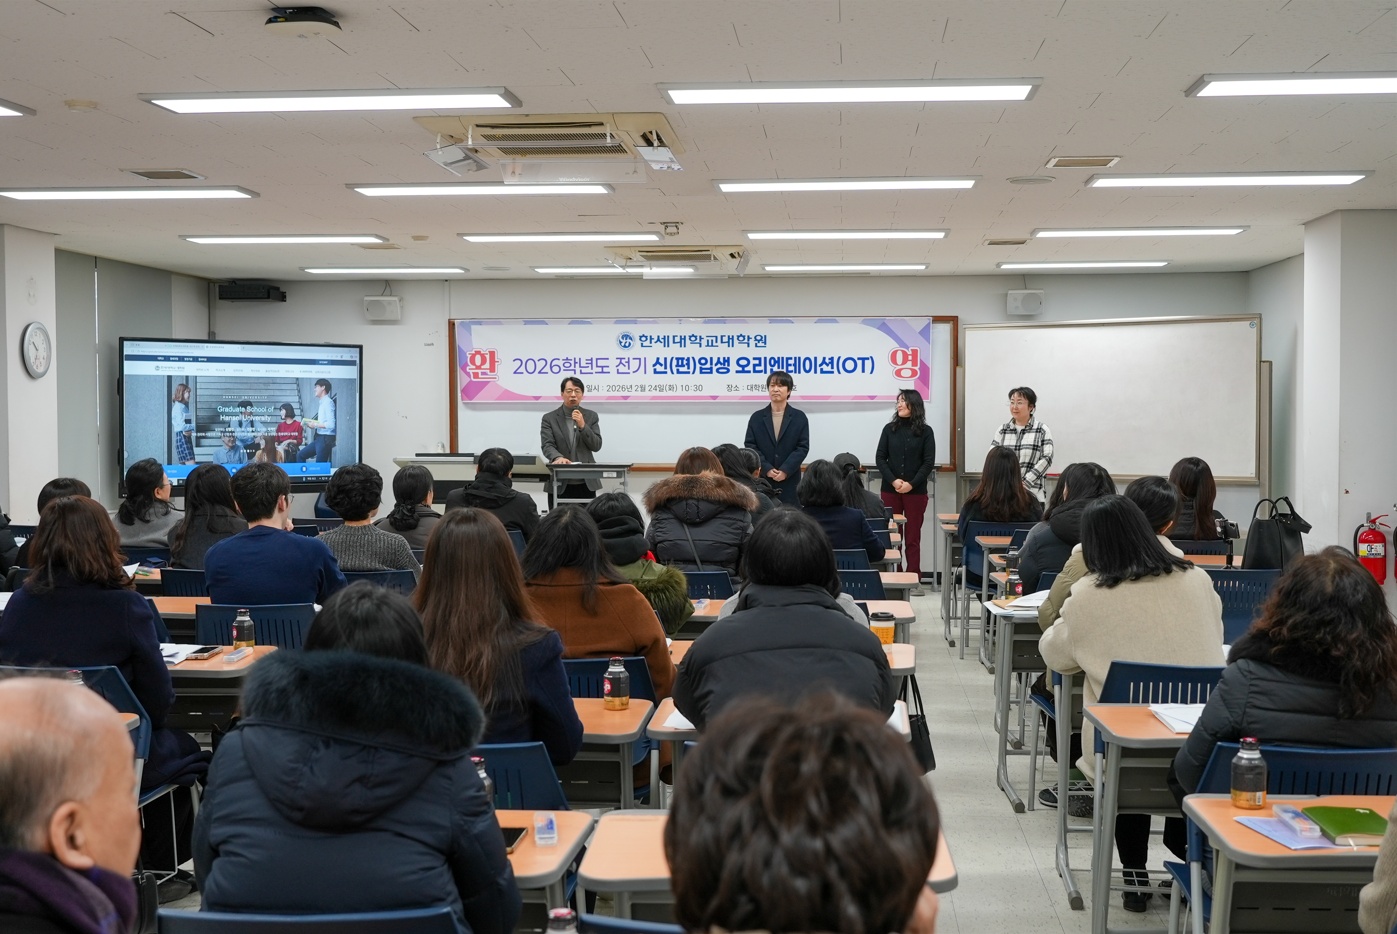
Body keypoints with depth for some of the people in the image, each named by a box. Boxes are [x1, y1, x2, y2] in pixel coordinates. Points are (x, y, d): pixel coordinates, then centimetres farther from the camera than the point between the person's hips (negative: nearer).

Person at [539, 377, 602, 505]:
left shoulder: (591, 416, 8)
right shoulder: (549, 418, 2)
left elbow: (596, 446, 1)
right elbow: (547, 446, -10)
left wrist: (582, 426, -14)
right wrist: (558, 458, -32)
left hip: (586, 483, 2)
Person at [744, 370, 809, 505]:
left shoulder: (799, 417, 6)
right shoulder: (757, 417, 8)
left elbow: (803, 447, -1)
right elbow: (750, 446, 2)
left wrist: (785, 470, -12)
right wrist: (767, 469, -11)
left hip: (790, 480, -1)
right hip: (762, 479, 1)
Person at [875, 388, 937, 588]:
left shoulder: (925, 431, 2)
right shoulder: (889, 429, 6)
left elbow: (929, 462, -3)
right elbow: (880, 458, 2)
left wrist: (911, 484, -14)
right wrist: (893, 481, -12)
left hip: (916, 491, -2)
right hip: (890, 490, 2)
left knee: (913, 537, 2)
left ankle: (914, 579, 2)